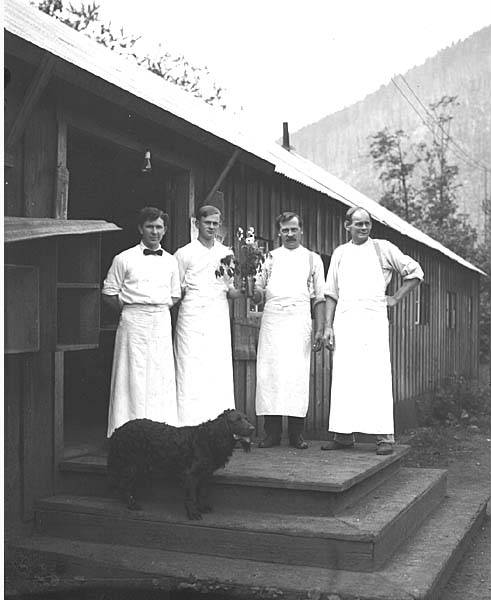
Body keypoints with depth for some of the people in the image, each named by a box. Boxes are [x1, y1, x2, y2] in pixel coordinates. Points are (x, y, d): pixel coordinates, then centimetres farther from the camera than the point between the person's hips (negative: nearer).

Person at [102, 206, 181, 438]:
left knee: (162, 375, 2)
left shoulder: (170, 261, 13)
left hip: (162, 321, 3)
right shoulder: (124, 259, 2)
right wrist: (131, 310, -2)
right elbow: (109, 295, 3)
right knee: (133, 374, -4)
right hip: (133, 322, -3)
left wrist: (159, 308, 5)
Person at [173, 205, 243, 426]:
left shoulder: (226, 253, 15)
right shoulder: (184, 253, 7)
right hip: (192, 318, -3)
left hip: (219, 318, 3)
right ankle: (190, 426, -4)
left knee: (220, 372, -1)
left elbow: (231, 291, 15)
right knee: (191, 373, -7)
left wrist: (243, 290, -3)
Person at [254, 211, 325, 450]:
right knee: (269, 373, -5)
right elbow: (259, 293, 15)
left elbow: (319, 297, 11)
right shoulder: (270, 258, 17)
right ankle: (272, 432, 1)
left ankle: (296, 433, 0)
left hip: (299, 319, -1)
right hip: (272, 318, 1)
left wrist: (320, 329, 3)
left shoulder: (313, 259, 15)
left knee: (298, 374, -6)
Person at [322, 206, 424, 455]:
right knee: (343, 377, 2)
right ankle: (344, 434, 8)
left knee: (377, 376, -8)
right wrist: (328, 326, 6)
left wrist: (395, 298, 5)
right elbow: (332, 293, 14)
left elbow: (415, 272, 11)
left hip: (373, 319, -3)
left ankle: (385, 436, -6)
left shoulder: (382, 248, 7)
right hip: (344, 320, 3)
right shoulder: (339, 253, 15)